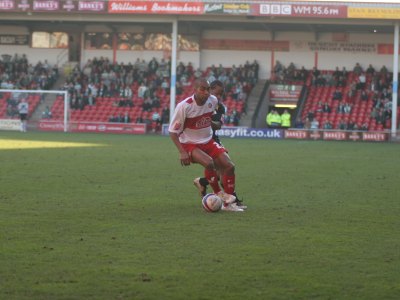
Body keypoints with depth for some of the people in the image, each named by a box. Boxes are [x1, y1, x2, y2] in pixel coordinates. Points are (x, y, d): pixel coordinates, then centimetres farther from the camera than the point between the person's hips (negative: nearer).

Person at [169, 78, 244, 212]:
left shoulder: (213, 100, -7)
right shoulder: (184, 106, -23)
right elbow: (173, 131, -16)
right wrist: (182, 152, -24)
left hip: (208, 141, 6)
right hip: (190, 144, -6)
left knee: (229, 166, -7)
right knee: (209, 162, -31)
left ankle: (228, 203, 7)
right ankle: (219, 194, -9)